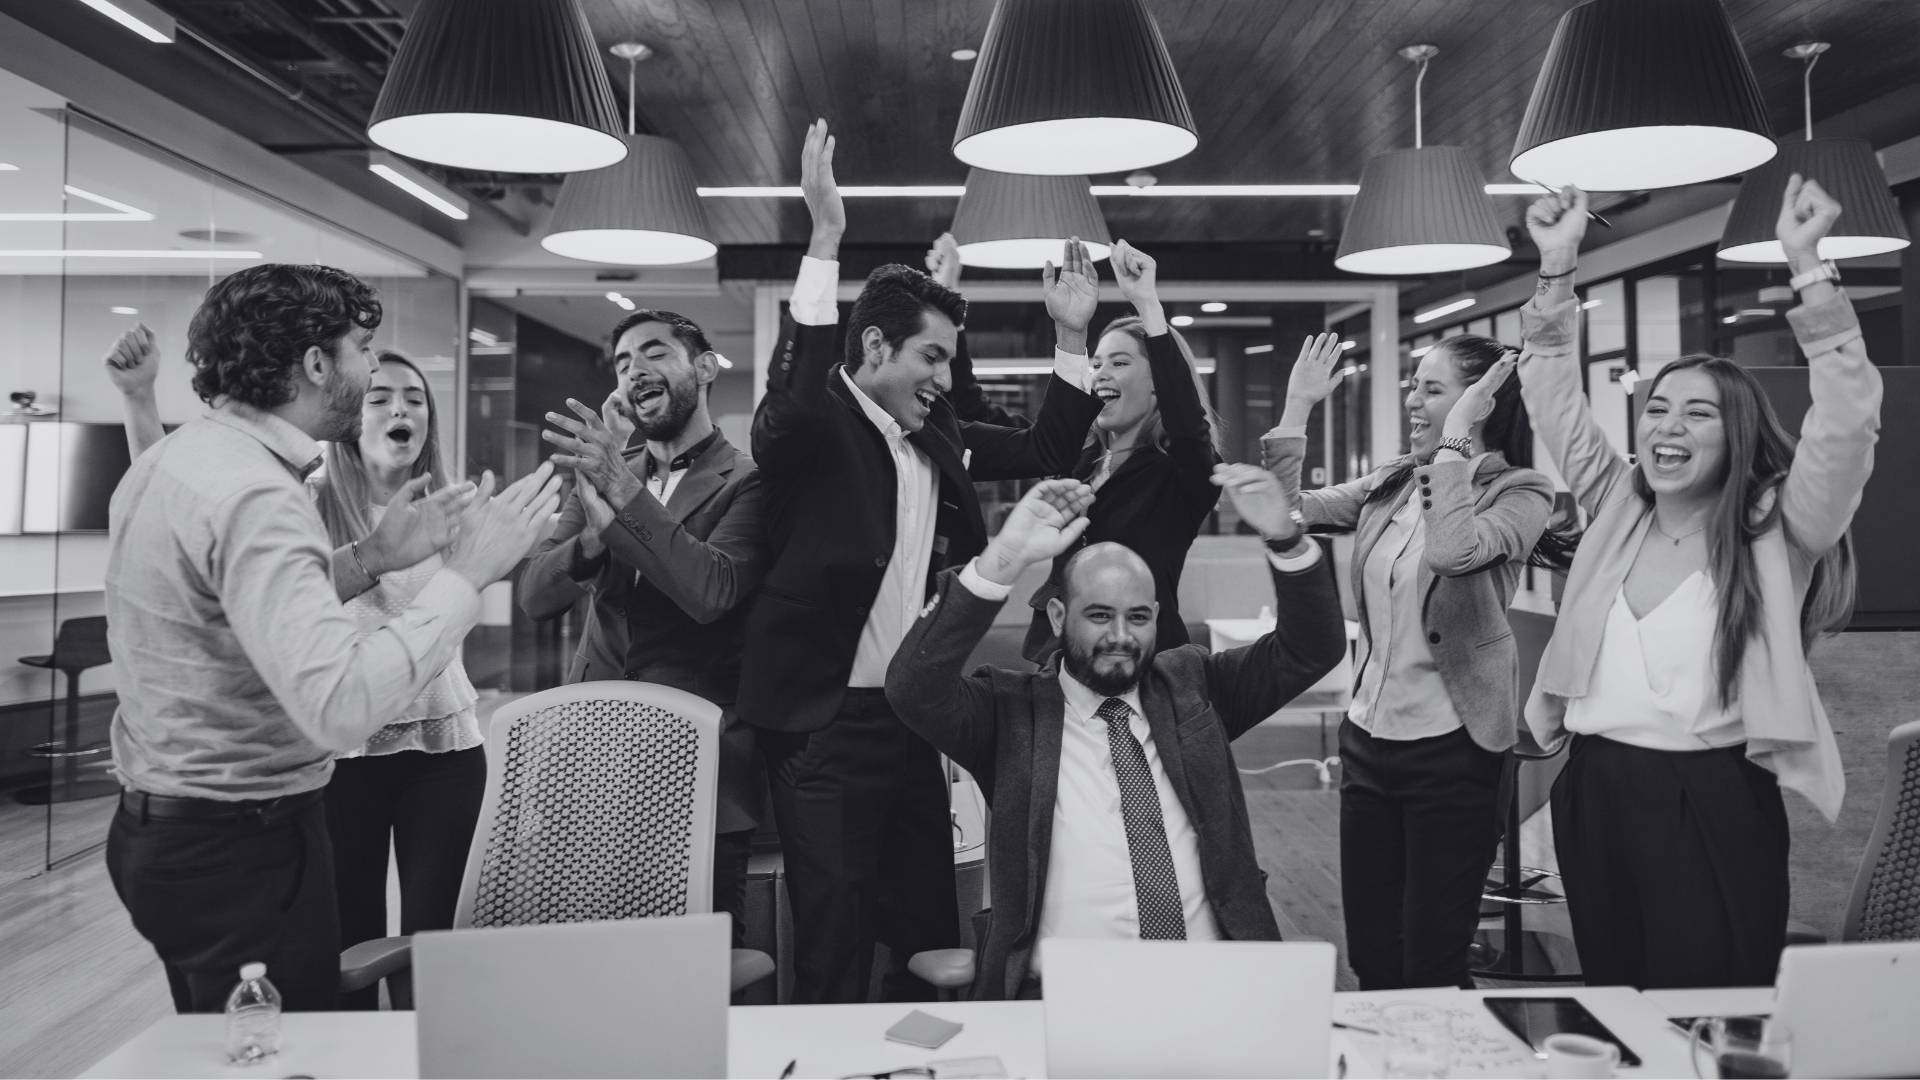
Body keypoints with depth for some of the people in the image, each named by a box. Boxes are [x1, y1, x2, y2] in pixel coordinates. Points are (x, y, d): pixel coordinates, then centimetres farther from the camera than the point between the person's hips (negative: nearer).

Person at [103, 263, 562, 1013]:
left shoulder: (175, 457, 5)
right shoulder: (253, 494, -25)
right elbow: (341, 706, -36)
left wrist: (370, 558, 7)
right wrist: (469, 573, -28)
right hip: (241, 844, -10)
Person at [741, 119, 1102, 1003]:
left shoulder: (935, 437, 9)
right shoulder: (815, 427, -11)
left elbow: (1042, 454, 16)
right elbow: (791, 402, -33)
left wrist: (1074, 335, 9)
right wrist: (823, 242, -35)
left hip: (911, 716, 7)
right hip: (826, 724, -7)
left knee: (932, 935, 17)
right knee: (833, 951, 1)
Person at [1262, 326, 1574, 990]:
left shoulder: (1520, 492, -9)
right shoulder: (1391, 485, 7)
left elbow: (1455, 550, -29)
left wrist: (1455, 438, -22)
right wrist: (1296, 409, -2)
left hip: (1449, 749, -5)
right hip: (1367, 737, 6)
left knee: (1432, 965, 6)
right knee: (1369, 960, 15)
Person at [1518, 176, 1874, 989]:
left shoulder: (1776, 532, -3)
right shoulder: (1618, 509, 8)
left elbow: (1848, 416, -17)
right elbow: (1555, 401, 8)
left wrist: (1808, 269, -22)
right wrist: (1557, 269, -1)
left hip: (1714, 805, -4)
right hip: (1594, 796, 4)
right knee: (1611, 1012, 17)